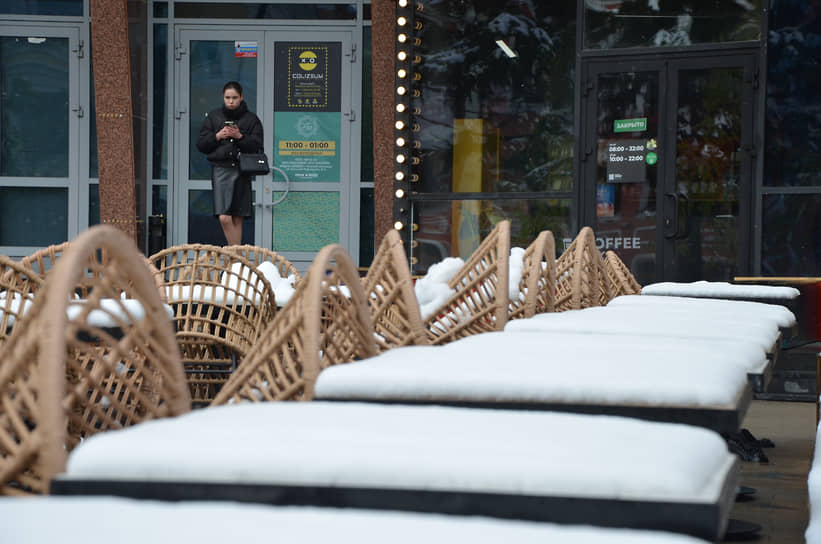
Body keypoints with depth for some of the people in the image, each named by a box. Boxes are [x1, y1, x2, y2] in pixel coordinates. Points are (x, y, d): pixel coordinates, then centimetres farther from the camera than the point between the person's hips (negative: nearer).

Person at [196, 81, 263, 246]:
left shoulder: (251, 119, 7)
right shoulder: (213, 117, 10)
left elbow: (257, 146, 0)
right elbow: (201, 144, 9)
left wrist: (240, 136, -13)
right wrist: (218, 136, -7)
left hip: (242, 170, 1)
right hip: (220, 169, 0)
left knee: (237, 219, 5)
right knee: (224, 218, -14)